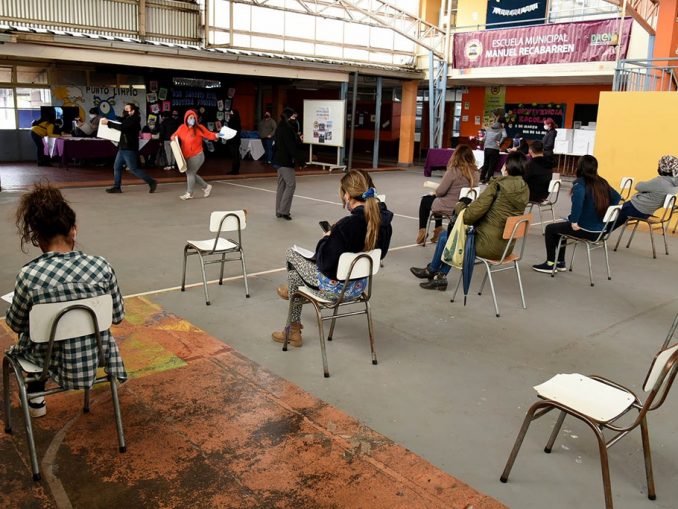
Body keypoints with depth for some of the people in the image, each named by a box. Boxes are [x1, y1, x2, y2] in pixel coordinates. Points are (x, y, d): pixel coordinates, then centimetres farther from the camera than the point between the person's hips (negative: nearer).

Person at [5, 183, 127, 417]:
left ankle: (36, 398, 43)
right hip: (95, 357, 1)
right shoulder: (102, 267, -18)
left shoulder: (29, 276, -22)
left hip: (51, 361, 0)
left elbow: (15, 324, -5)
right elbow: (118, 317, -5)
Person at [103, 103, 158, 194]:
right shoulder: (127, 119, 16)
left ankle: (151, 182, 3)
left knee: (134, 169, -5)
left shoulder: (134, 120, -16)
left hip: (129, 149, -10)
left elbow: (122, 127, -27)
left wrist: (108, 123, -24)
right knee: (116, 167, 8)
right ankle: (117, 187, 12)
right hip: (122, 148, 10)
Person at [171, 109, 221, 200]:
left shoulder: (199, 128, -10)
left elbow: (208, 134, -9)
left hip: (197, 156, -6)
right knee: (191, 174, 14)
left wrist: (216, 136, -27)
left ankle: (189, 193, 12)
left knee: (190, 173, -3)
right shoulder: (182, 128, 3)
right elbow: (176, 135, 16)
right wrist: (173, 137, -5)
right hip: (187, 156, 6)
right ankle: (206, 187, 31)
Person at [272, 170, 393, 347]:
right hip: (360, 285, 7)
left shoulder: (345, 226, -31)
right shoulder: (384, 221, -9)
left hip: (336, 287, -7)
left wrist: (326, 238, -6)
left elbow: (325, 262, -25)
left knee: (292, 254, 18)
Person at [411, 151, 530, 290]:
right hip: (506, 246, 7)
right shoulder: (525, 190, 2)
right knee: (451, 233, 22)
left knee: (445, 236, 18)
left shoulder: (498, 185, -19)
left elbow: (470, 215, -20)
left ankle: (431, 270, 41)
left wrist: (459, 206, 2)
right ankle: (441, 275, 24)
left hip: (489, 245, -7)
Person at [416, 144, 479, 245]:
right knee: (437, 199, 33)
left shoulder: (453, 171, -21)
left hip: (449, 207, -6)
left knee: (425, 200, 23)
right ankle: (438, 230, 36)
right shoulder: (475, 173, -5)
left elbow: (440, 192, -17)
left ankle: (422, 231, 24)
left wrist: (435, 193, 8)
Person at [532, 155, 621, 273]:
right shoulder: (602, 182, 6)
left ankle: (550, 264, 21)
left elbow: (578, 197, -36)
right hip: (601, 230, 7)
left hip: (586, 230, -7)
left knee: (550, 229, 15)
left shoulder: (580, 182, -15)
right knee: (560, 226, 30)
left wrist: (574, 221, -30)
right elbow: (617, 197, 14)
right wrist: (604, 214, 13)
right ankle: (560, 262, 36)